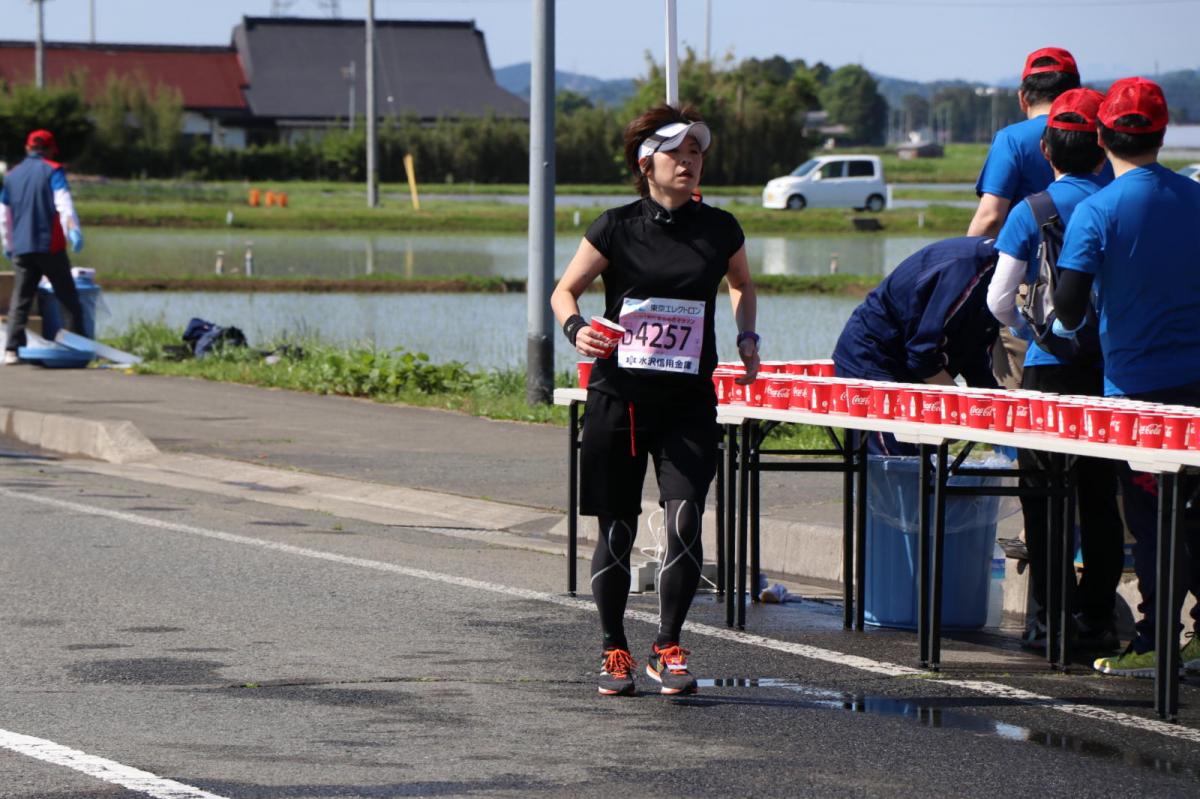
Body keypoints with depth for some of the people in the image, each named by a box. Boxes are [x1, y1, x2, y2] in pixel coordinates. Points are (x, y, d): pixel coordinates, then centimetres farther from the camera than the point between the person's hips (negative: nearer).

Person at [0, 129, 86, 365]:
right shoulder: (52, 171, 0)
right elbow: (64, 203, -15)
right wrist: (73, 229, -25)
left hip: (22, 249, 4)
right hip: (50, 245, -4)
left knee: (20, 300, 3)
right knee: (67, 296, 4)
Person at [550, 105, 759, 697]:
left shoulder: (719, 229, 5)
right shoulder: (617, 227, -2)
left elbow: (741, 284, 25)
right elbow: (564, 290, 6)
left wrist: (747, 338, 10)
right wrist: (575, 329, -15)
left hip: (687, 403, 1)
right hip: (618, 398, -1)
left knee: (684, 520, -14)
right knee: (616, 531, 3)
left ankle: (667, 648, 0)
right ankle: (614, 652, 19)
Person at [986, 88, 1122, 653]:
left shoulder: (1032, 212, -6)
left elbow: (999, 300, -6)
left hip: (1051, 368, -2)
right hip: (1113, 368, 2)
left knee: (1044, 502, 4)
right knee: (1100, 500, 9)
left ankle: (1048, 620, 3)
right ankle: (1096, 618, 10)